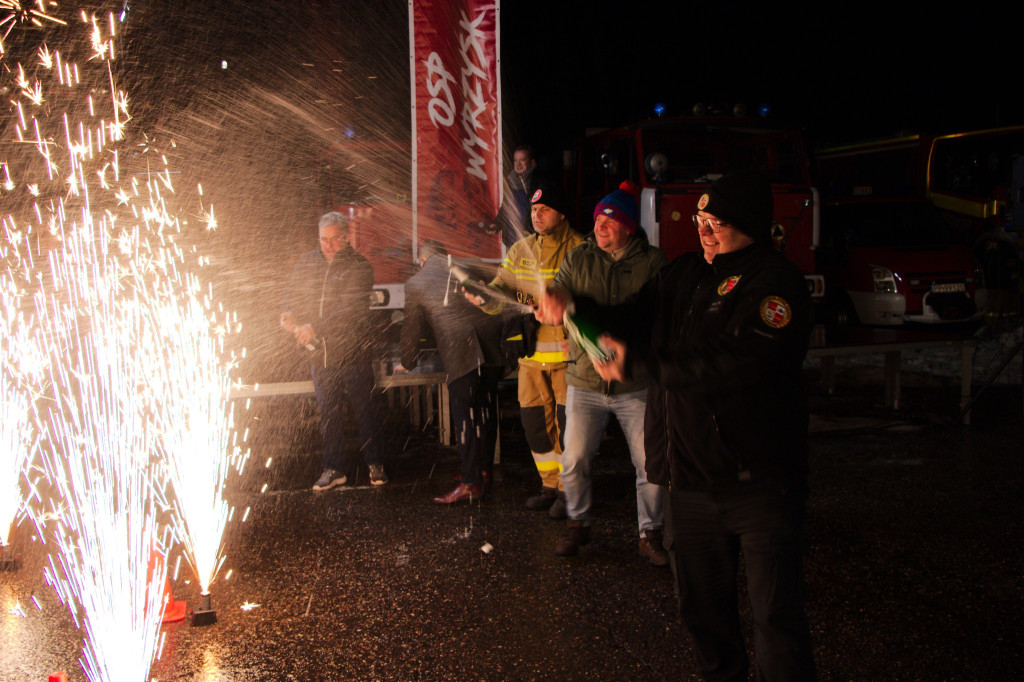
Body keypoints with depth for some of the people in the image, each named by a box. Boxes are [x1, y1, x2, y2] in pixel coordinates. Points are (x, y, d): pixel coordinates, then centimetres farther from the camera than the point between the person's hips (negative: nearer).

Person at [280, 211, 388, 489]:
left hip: (352, 353, -4)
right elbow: (292, 294, 11)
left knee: (364, 410, 3)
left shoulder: (359, 267, -6)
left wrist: (314, 327, -27)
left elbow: (349, 308, -18)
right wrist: (289, 314, -14)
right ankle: (333, 469, 21)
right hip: (319, 353, 4)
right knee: (327, 413, 11)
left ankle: (375, 464, 17)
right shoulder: (307, 263, 10)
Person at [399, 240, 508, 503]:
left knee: (465, 415, -2)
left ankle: (471, 482, -1)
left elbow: (412, 329, 18)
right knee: (486, 410, 13)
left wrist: (406, 362, 32)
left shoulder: (415, 283, 14)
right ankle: (484, 470, 23)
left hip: (460, 351, -4)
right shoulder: (468, 268, 21)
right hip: (492, 347, 5)